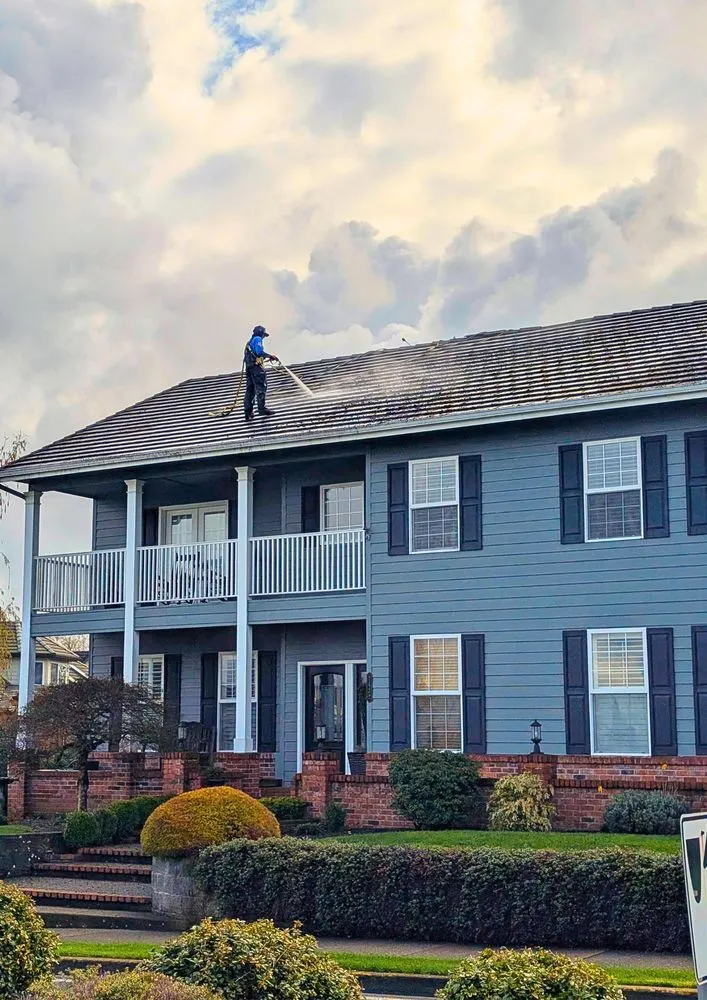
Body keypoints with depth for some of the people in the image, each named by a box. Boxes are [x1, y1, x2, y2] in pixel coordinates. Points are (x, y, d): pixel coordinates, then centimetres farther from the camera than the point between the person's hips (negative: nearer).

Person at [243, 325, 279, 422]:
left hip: (249, 366, 9)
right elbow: (259, 351, -16)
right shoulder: (257, 339, -1)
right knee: (261, 387, -12)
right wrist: (270, 356, -12)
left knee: (250, 390, 7)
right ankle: (262, 408, -20)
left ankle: (248, 412, 4)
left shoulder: (250, 341, 28)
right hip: (256, 366, -9)